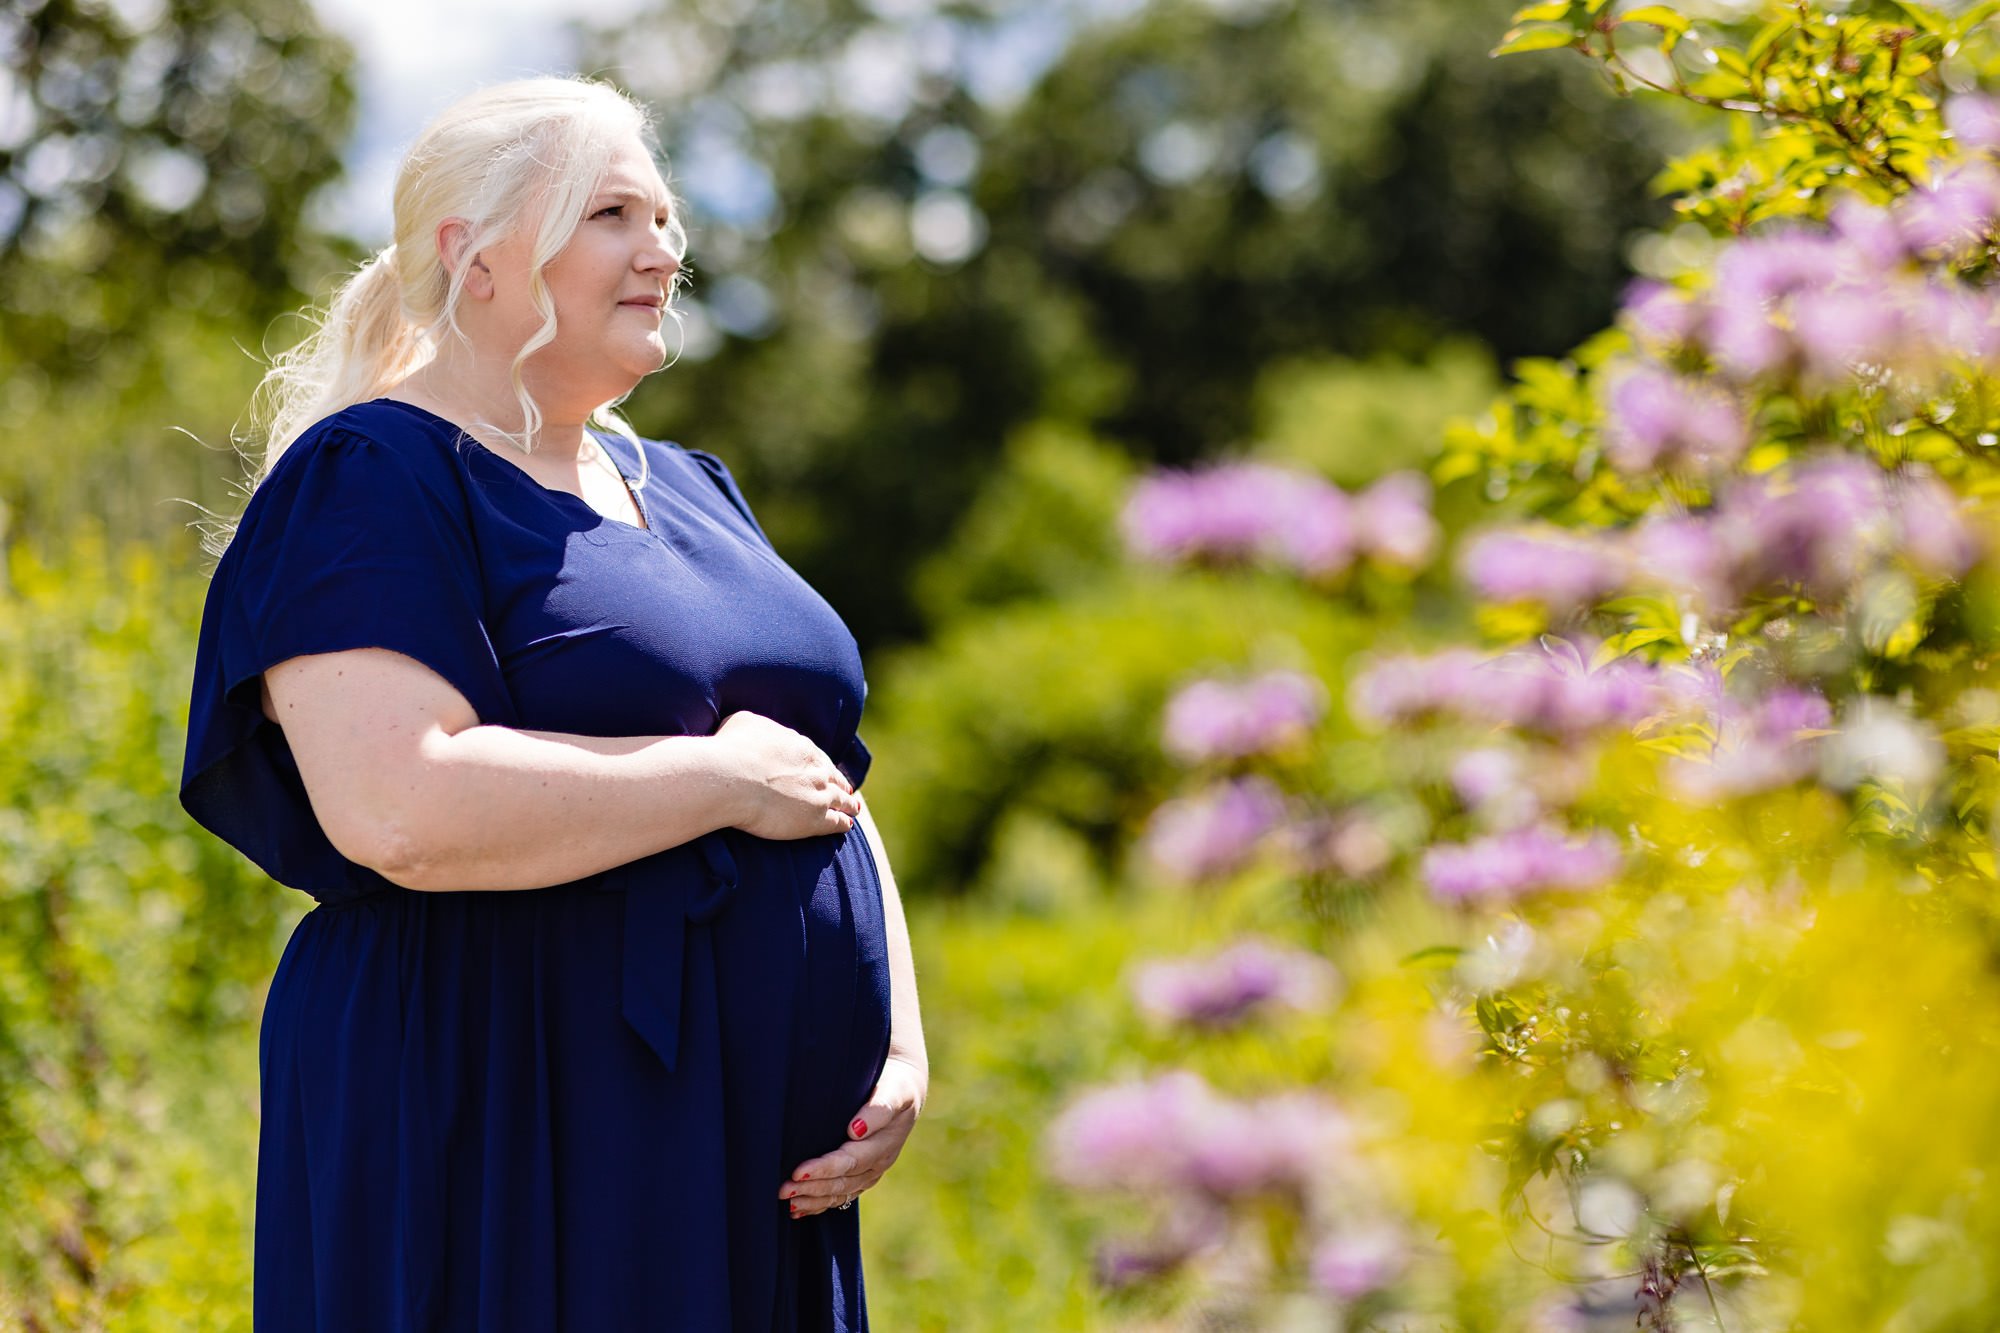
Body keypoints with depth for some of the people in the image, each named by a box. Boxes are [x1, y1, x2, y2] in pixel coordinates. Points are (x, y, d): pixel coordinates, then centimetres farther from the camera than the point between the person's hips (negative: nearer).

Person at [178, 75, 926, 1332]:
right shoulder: (374, 479, -8)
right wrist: (723, 781, -15)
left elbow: (829, 782, 20)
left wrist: (901, 1045, 4)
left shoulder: (688, 488, 17)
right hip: (509, 1168, -7)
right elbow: (398, 811, -24)